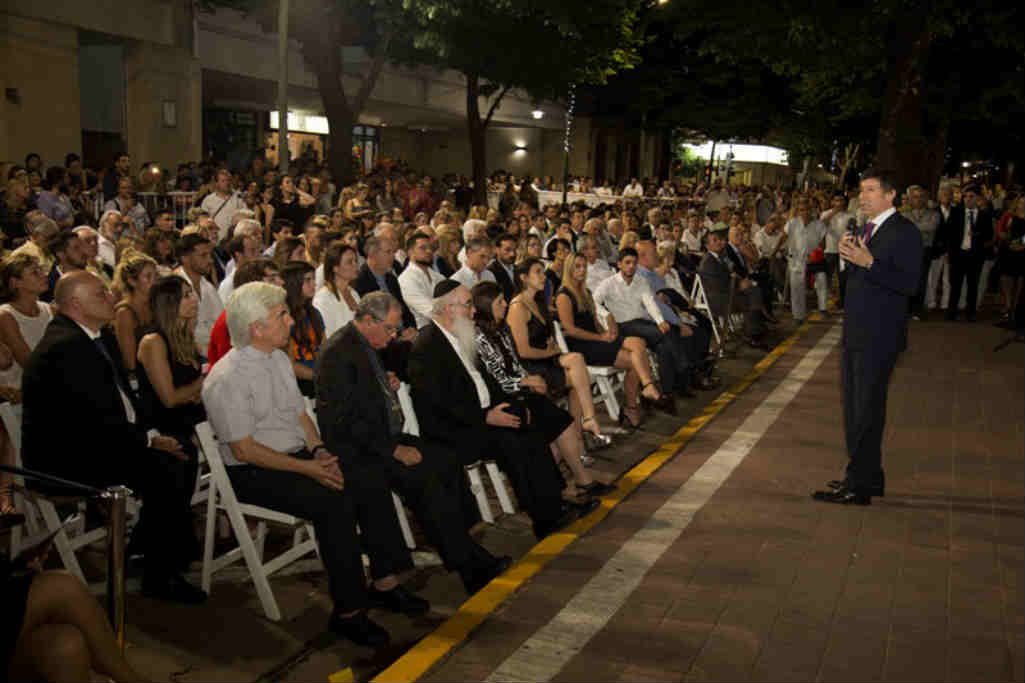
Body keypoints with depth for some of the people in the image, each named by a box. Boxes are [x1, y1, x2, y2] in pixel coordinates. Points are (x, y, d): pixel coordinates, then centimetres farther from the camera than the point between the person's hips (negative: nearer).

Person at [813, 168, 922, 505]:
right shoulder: (868, 229, 16)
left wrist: (868, 263, -28)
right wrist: (850, 257, 1)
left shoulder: (904, 232, -12)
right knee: (854, 407, 16)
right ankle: (869, 477, 29)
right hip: (857, 333, 10)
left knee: (866, 410, -5)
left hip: (879, 338, -10)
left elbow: (909, 284, -21)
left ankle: (859, 485, 2)